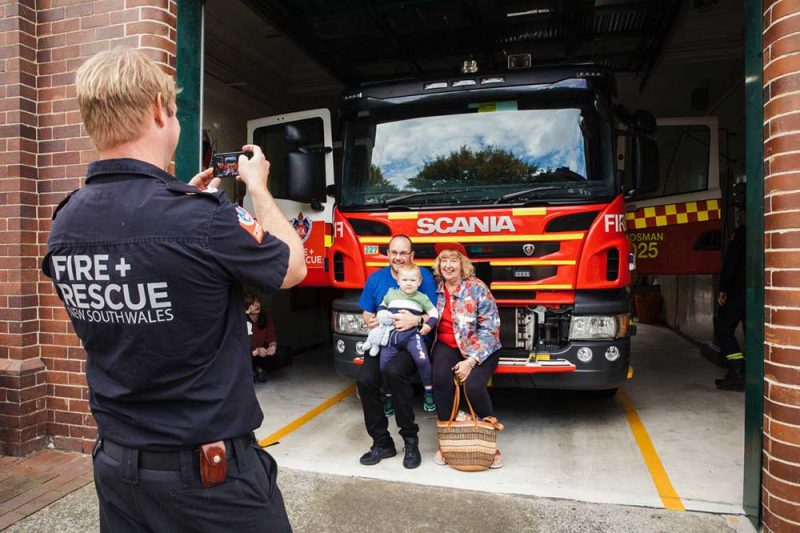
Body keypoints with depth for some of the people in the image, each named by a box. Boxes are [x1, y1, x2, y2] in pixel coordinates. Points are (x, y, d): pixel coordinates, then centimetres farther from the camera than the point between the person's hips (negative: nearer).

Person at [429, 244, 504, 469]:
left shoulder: (477, 288, -10)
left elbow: (490, 328, -12)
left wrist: (471, 361, -19)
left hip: (480, 349, -3)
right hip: (447, 345, 3)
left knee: (473, 385, -28)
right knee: (440, 377, -28)